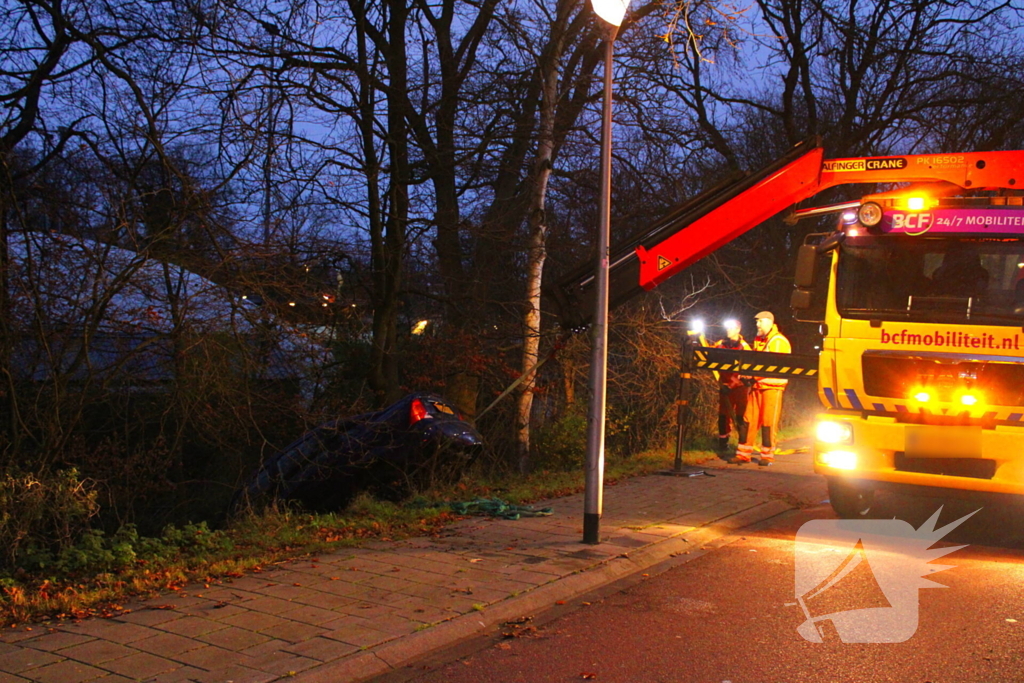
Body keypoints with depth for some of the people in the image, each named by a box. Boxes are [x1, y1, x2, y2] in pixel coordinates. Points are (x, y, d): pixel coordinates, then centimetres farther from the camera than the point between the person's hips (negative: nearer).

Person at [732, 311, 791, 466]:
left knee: (769, 421, -3)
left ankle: (768, 455, 5)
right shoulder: (758, 340, 19)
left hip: (772, 386, -7)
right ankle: (743, 453, 8)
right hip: (757, 385, 7)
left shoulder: (779, 341, -7)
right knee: (750, 419, 5)